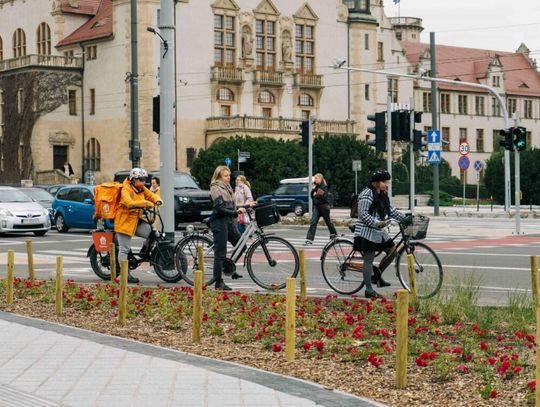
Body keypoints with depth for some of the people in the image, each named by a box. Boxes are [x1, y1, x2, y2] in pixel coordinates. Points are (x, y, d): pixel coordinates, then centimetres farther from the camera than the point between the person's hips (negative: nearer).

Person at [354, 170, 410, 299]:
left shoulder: (382, 195, 14)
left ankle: (376, 277, 20)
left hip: (379, 231, 9)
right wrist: (377, 223, -30)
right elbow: (363, 214, -22)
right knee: (369, 260, -4)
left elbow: (390, 210, 18)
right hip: (367, 231, -9)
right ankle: (369, 290, 1)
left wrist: (404, 218, 9)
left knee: (393, 251, 8)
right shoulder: (367, 194, -15)